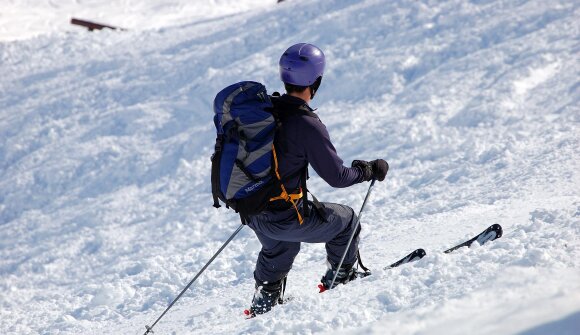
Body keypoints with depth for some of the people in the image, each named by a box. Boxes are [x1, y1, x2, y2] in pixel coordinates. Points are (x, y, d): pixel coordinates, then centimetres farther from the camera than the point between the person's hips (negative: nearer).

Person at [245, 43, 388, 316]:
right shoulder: (306, 125, -22)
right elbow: (337, 177, -16)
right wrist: (370, 170, 3)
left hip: (252, 211, 7)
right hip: (286, 218, -6)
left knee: (278, 249, 38)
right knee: (346, 218, 21)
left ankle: (265, 299, 42)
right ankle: (339, 278, 37)